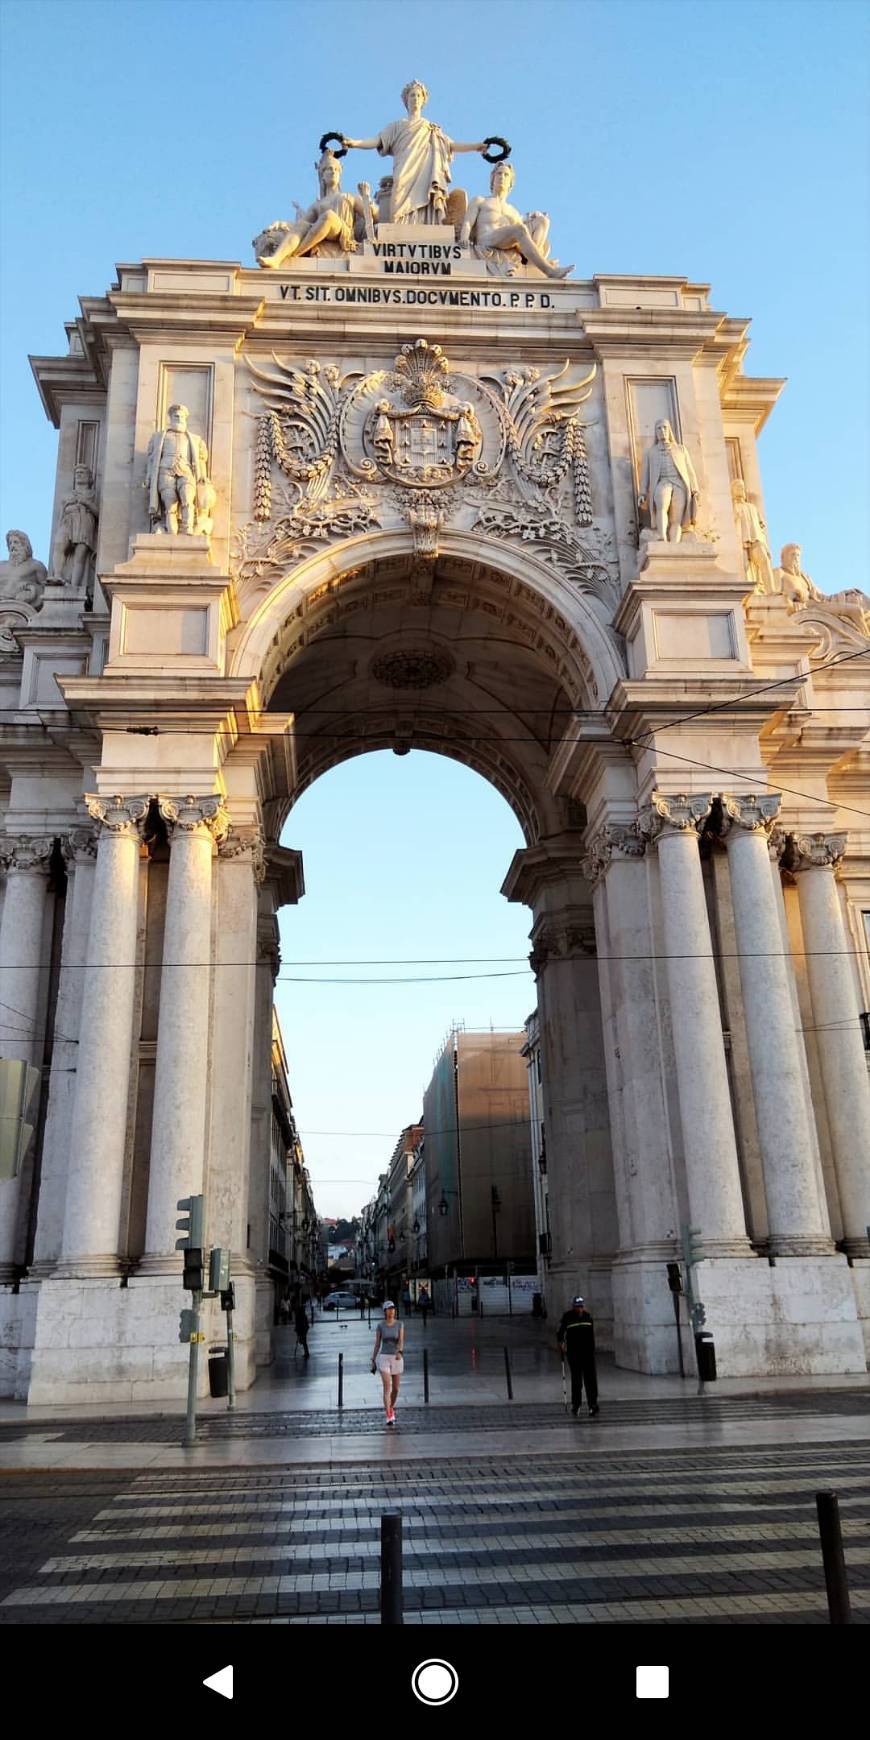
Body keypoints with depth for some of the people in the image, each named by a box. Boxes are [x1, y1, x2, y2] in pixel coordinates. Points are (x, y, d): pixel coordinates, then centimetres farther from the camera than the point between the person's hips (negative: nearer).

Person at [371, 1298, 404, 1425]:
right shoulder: (380, 1326, 0)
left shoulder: (400, 1324, 0)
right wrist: (373, 1361, 6)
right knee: (387, 1388, -15)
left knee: (395, 1388, 12)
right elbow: (377, 1344, 6)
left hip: (397, 1358, 2)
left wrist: (400, 1352, -34)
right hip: (384, 1358, -2)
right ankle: (389, 1417, -16)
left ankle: (391, 1408, 40)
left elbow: (401, 1341, -14)